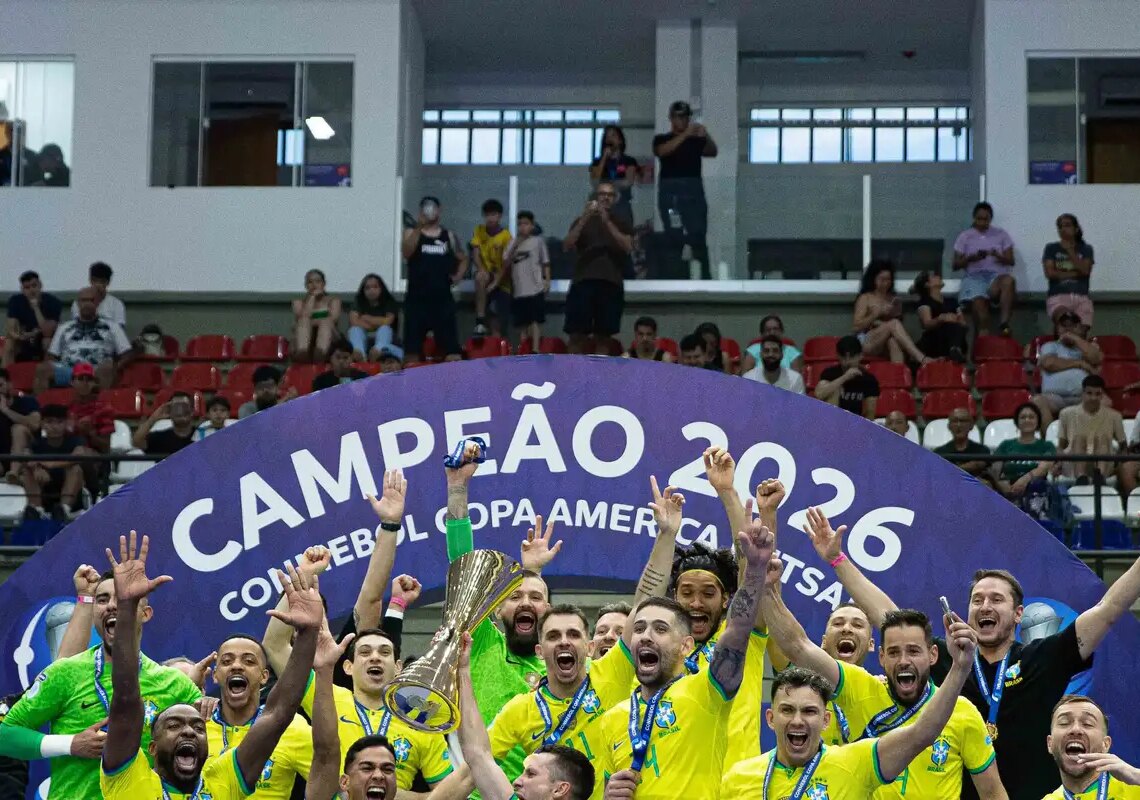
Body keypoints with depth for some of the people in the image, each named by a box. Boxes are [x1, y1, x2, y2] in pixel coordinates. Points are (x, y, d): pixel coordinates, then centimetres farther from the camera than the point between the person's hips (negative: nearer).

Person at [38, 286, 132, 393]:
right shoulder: (65, 328, 27)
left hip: (98, 372, -2)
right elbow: (51, 357, 23)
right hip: (66, 371, 2)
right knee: (42, 368, -30)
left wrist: (113, 370, -4)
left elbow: (126, 355, 15)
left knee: (106, 368, -39)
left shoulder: (111, 326, 21)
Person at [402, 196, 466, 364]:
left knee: (452, 349, -2)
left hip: (443, 299, 2)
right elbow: (406, 252, -16)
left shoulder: (448, 236, 12)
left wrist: (458, 276, 6)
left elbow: (463, 259, 24)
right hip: (417, 299, -2)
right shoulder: (412, 233, 4)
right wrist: (419, 228, -24)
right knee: (412, 347, 0)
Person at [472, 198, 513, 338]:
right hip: (486, 275, 1)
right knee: (480, 277, -36)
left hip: (501, 282, -1)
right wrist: (481, 269, -28)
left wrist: (496, 282, -26)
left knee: (498, 322, -6)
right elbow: (475, 253, -8)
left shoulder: (506, 235, -11)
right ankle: (480, 321, -34)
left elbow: (507, 263, -15)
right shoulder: (479, 230, -1)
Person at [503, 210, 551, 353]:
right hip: (519, 289, 4)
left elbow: (545, 263, 5)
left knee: (535, 320, -9)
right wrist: (514, 248, -8)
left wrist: (547, 281, -4)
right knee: (522, 321, 8)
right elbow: (506, 264, 4)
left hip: (536, 288, -4)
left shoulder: (538, 241, 3)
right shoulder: (513, 242, 11)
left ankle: (535, 349, -15)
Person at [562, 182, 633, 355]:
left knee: (603, 336, -1)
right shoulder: (582, 221, 16)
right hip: (583, 281, 0)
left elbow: (627, 247, -3)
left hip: (611, 284, 0)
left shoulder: (622, 224, 15)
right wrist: (584, 219, -9)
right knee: (577, 335, -7)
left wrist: (607, 222, -11)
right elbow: (567, 246, 1)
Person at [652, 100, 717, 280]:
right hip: (670, 191, -1)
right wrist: (685, 134, -22)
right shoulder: (661, 139, 9)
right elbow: (663, 151, -13)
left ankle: (705, 277, -10)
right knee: (674, 238, -6)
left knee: (698, 237, -7)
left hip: (694, 190, 1)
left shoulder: (696, 140, 13)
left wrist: (706, 136, -22)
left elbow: (712, 152, -3)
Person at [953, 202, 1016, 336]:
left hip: (997, 274, 1)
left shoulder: (1001, 234, 14)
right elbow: (956, 265, 9)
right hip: (975, 276, -1)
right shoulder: (965, 236, 13)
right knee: (978, 300, -35)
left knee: (1008, 281, -37)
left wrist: (998, 256, -12)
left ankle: (1004, 324, -45)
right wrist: (971, 258, -10)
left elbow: (1011, 261, 9)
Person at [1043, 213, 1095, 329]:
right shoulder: (1051, 248, 14)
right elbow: (1049, 272, 0)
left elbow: (1085, 270, -1)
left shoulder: (1086, 249, 16)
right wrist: (1075, 273, 0)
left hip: (1081, 297, 2)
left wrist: (1070, 251, -2)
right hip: (1058, 296, -2)